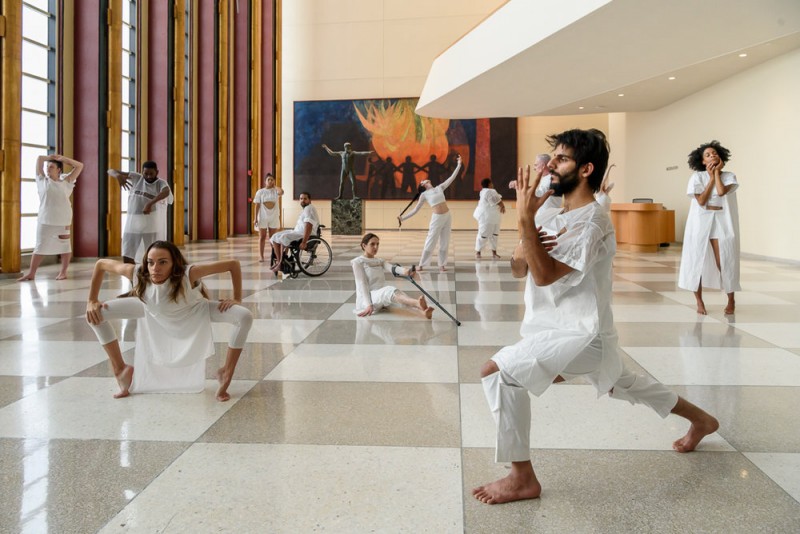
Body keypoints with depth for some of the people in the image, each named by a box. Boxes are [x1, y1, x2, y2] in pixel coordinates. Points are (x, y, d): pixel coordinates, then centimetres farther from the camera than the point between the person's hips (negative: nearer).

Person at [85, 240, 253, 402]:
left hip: (193, 312, -2)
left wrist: (236, 299, -32)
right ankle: (122, 370, 12)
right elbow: (101, 264, -19)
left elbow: (233, 264, -39)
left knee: (245, 317, -25)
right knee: (96, 314, -10)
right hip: (153, 311, 2)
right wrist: (92, 301, -19)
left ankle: (226, 374, -2)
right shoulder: (136, 273, -36)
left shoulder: (188, 274, -44)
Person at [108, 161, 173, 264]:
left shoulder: (160, 183, -4)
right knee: (126, 256, 2)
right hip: (132, 220, 2)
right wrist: (118, 176, -24)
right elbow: (111, 171, 1)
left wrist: (150, 203, -45)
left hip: (150, 222, -2)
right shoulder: (135, 178, 3)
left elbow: (166, 192, -30)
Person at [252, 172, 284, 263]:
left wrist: (274, 186, -9)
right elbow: (257, 205, -1)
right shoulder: (260, 192, 0)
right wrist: (255, 218, -6)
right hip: (263, 217, -1)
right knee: (262, 237, 1)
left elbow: (281, 192, -25)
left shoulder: (275, 191, 1)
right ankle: (261, 256, 4)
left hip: (274, 217, 1)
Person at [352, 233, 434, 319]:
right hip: (366, 299, -5)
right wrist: (368, 304, -23)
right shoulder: (358, 262, 2)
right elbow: (362, 284, -9)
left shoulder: (380, 261, 17)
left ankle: (423, 312, -60)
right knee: (389, 290, -36)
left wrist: (405, 271, -30)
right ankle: (417, 303, -65)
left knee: (400, 296, -29)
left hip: (382, 296, 5)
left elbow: (392, 268, -6)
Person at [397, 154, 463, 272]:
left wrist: (458, 165, 6)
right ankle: (422, 265, 6)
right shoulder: (424, 194, 1)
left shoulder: (439, 188, 11)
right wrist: (403, 218, -7)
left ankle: (442, 264, 14)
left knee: (445, 242, 7)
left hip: (447, 216, 4)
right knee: (430, 242, -2)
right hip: (437, 218, -4)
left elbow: (451, 178, 10)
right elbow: (415, 210, 1)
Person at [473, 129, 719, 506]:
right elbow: (518, 270, 3)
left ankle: (522, 478, -10)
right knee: (624, 384, 30)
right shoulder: (550, 212, 4)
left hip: (581, 334, -9)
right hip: (562, 330, 9)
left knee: (497, 371, -23)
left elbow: (545, 275, -29)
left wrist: (525, 218, -31)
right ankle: (701, 419, 55)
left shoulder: (591, 221, -21)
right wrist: (526, 247, -18)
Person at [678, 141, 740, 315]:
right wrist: (711, 177, -7)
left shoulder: (729, 176, 3)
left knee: (725, 262, -3)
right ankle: (699, 301, 14)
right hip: (700, 222, 0)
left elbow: (721, 192, -18)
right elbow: (701, 201, -11)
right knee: (697, 260, 1)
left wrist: (717, 172, -5)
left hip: (722, 222, 0)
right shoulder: (697, 177, -1)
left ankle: (731, 300, 15)